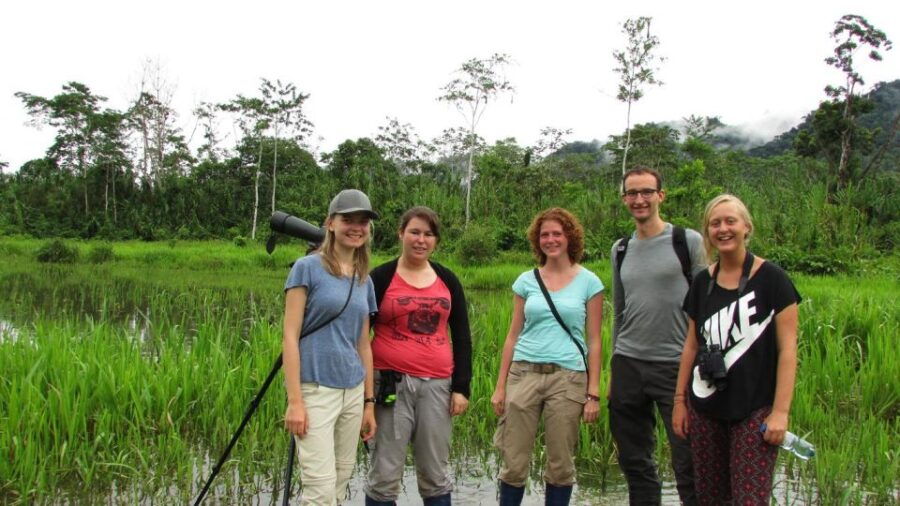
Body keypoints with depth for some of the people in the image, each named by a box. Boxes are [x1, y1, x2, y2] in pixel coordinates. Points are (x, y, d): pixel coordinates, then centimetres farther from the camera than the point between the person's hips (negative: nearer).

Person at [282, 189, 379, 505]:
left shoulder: (365, 281, 12)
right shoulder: (307, 268, -5)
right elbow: (290, 337, -8)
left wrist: (369, 402, 14)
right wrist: (294, 401, -14)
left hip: (353, 393, 6)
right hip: (314, 389, -6)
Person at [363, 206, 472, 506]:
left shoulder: (447, 280, 9)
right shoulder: (381, 277, 1)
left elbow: (462, 336, 11)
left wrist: (461, 386, 3)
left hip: (437, 384, 3)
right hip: (392, 383, -3)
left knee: (436, 473, 11)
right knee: (385, 474, 1)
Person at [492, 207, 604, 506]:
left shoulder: (588, 282, 2)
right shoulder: (526, 281, 7)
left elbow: (594, 341, 2)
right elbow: (513, 335, 9)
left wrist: (593, 393, -3)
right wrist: (500, 386, 5)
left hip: (568, 378, -1)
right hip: (524, 375, 2)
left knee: (560, 464, 7)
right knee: (514, 462, 3)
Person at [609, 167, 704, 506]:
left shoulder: (688, 242, -2)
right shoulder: (620, 250, 12)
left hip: (677, 364, -4)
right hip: (628, 364, 5)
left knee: (687, 464, -2)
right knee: (635, 463, 11)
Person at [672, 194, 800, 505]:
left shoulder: (771, 279, -6)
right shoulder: (702, 282, 7)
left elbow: (787, 349, -8)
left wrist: (781, 411, -13)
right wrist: (679, 400, 10)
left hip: (755, 410, -4)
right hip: (705, 408, 5)